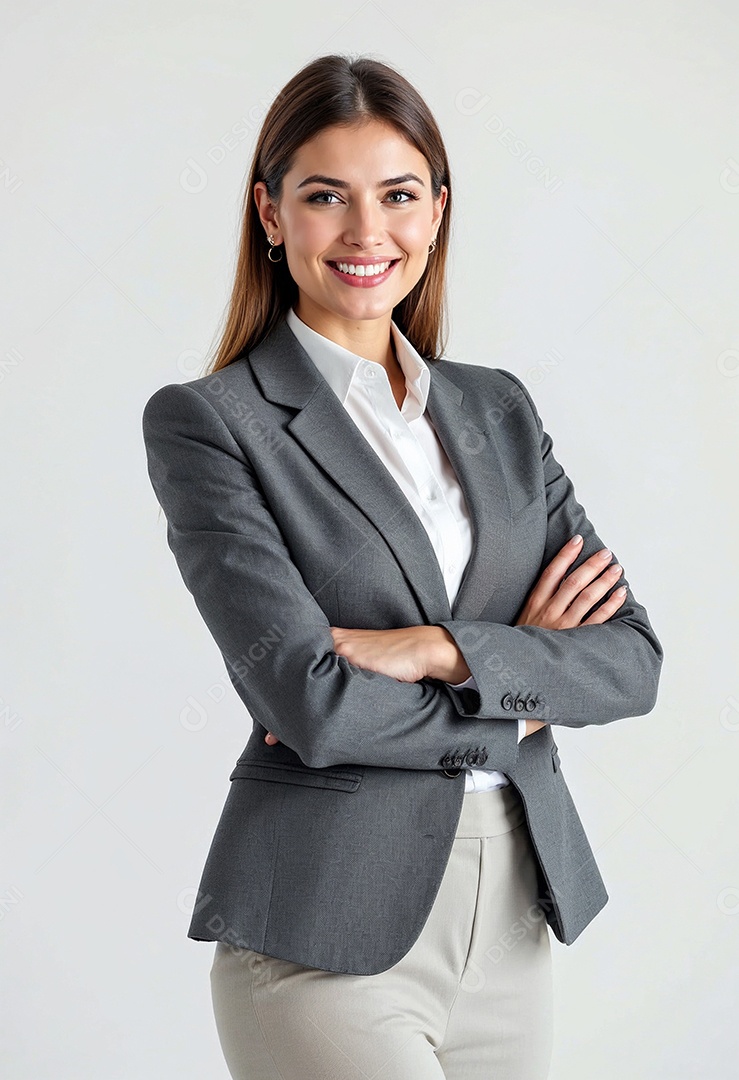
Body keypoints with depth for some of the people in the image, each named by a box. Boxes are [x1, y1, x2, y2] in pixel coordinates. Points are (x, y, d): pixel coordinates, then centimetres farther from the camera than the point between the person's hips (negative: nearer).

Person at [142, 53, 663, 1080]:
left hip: (514, 915, 5)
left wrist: (440, 649, -12)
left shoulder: (497, 407, 10)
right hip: (327, 930, -5)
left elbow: (632, 658, 3)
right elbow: (311, 702, -15)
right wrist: (525, 688, -4)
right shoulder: (205, 420, -6)